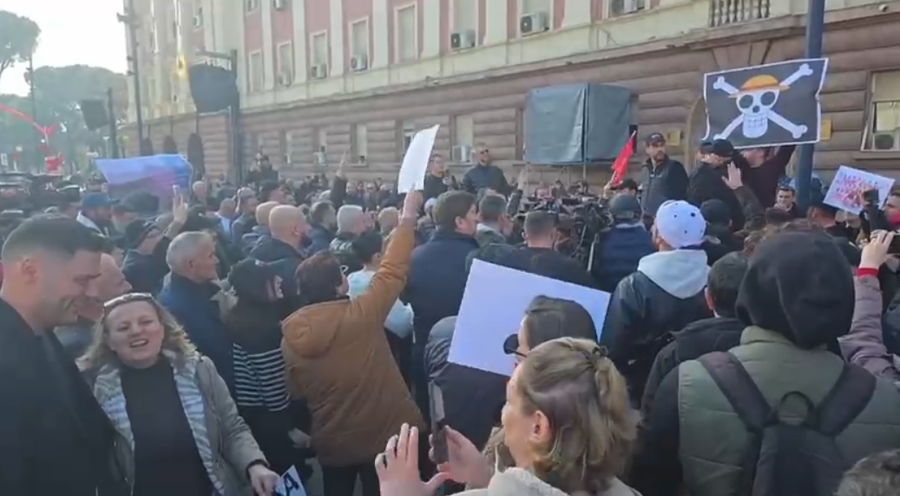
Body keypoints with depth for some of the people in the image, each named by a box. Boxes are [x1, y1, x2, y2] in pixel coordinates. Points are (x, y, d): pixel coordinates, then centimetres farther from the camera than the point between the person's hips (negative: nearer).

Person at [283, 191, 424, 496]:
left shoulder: (290, 338, -8)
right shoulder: (360, 315, -20)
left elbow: (297, 394, 3)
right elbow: (393, 270, -11)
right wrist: (408, 218, -3)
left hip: (332, 443, 3)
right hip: (386, 435, -3)